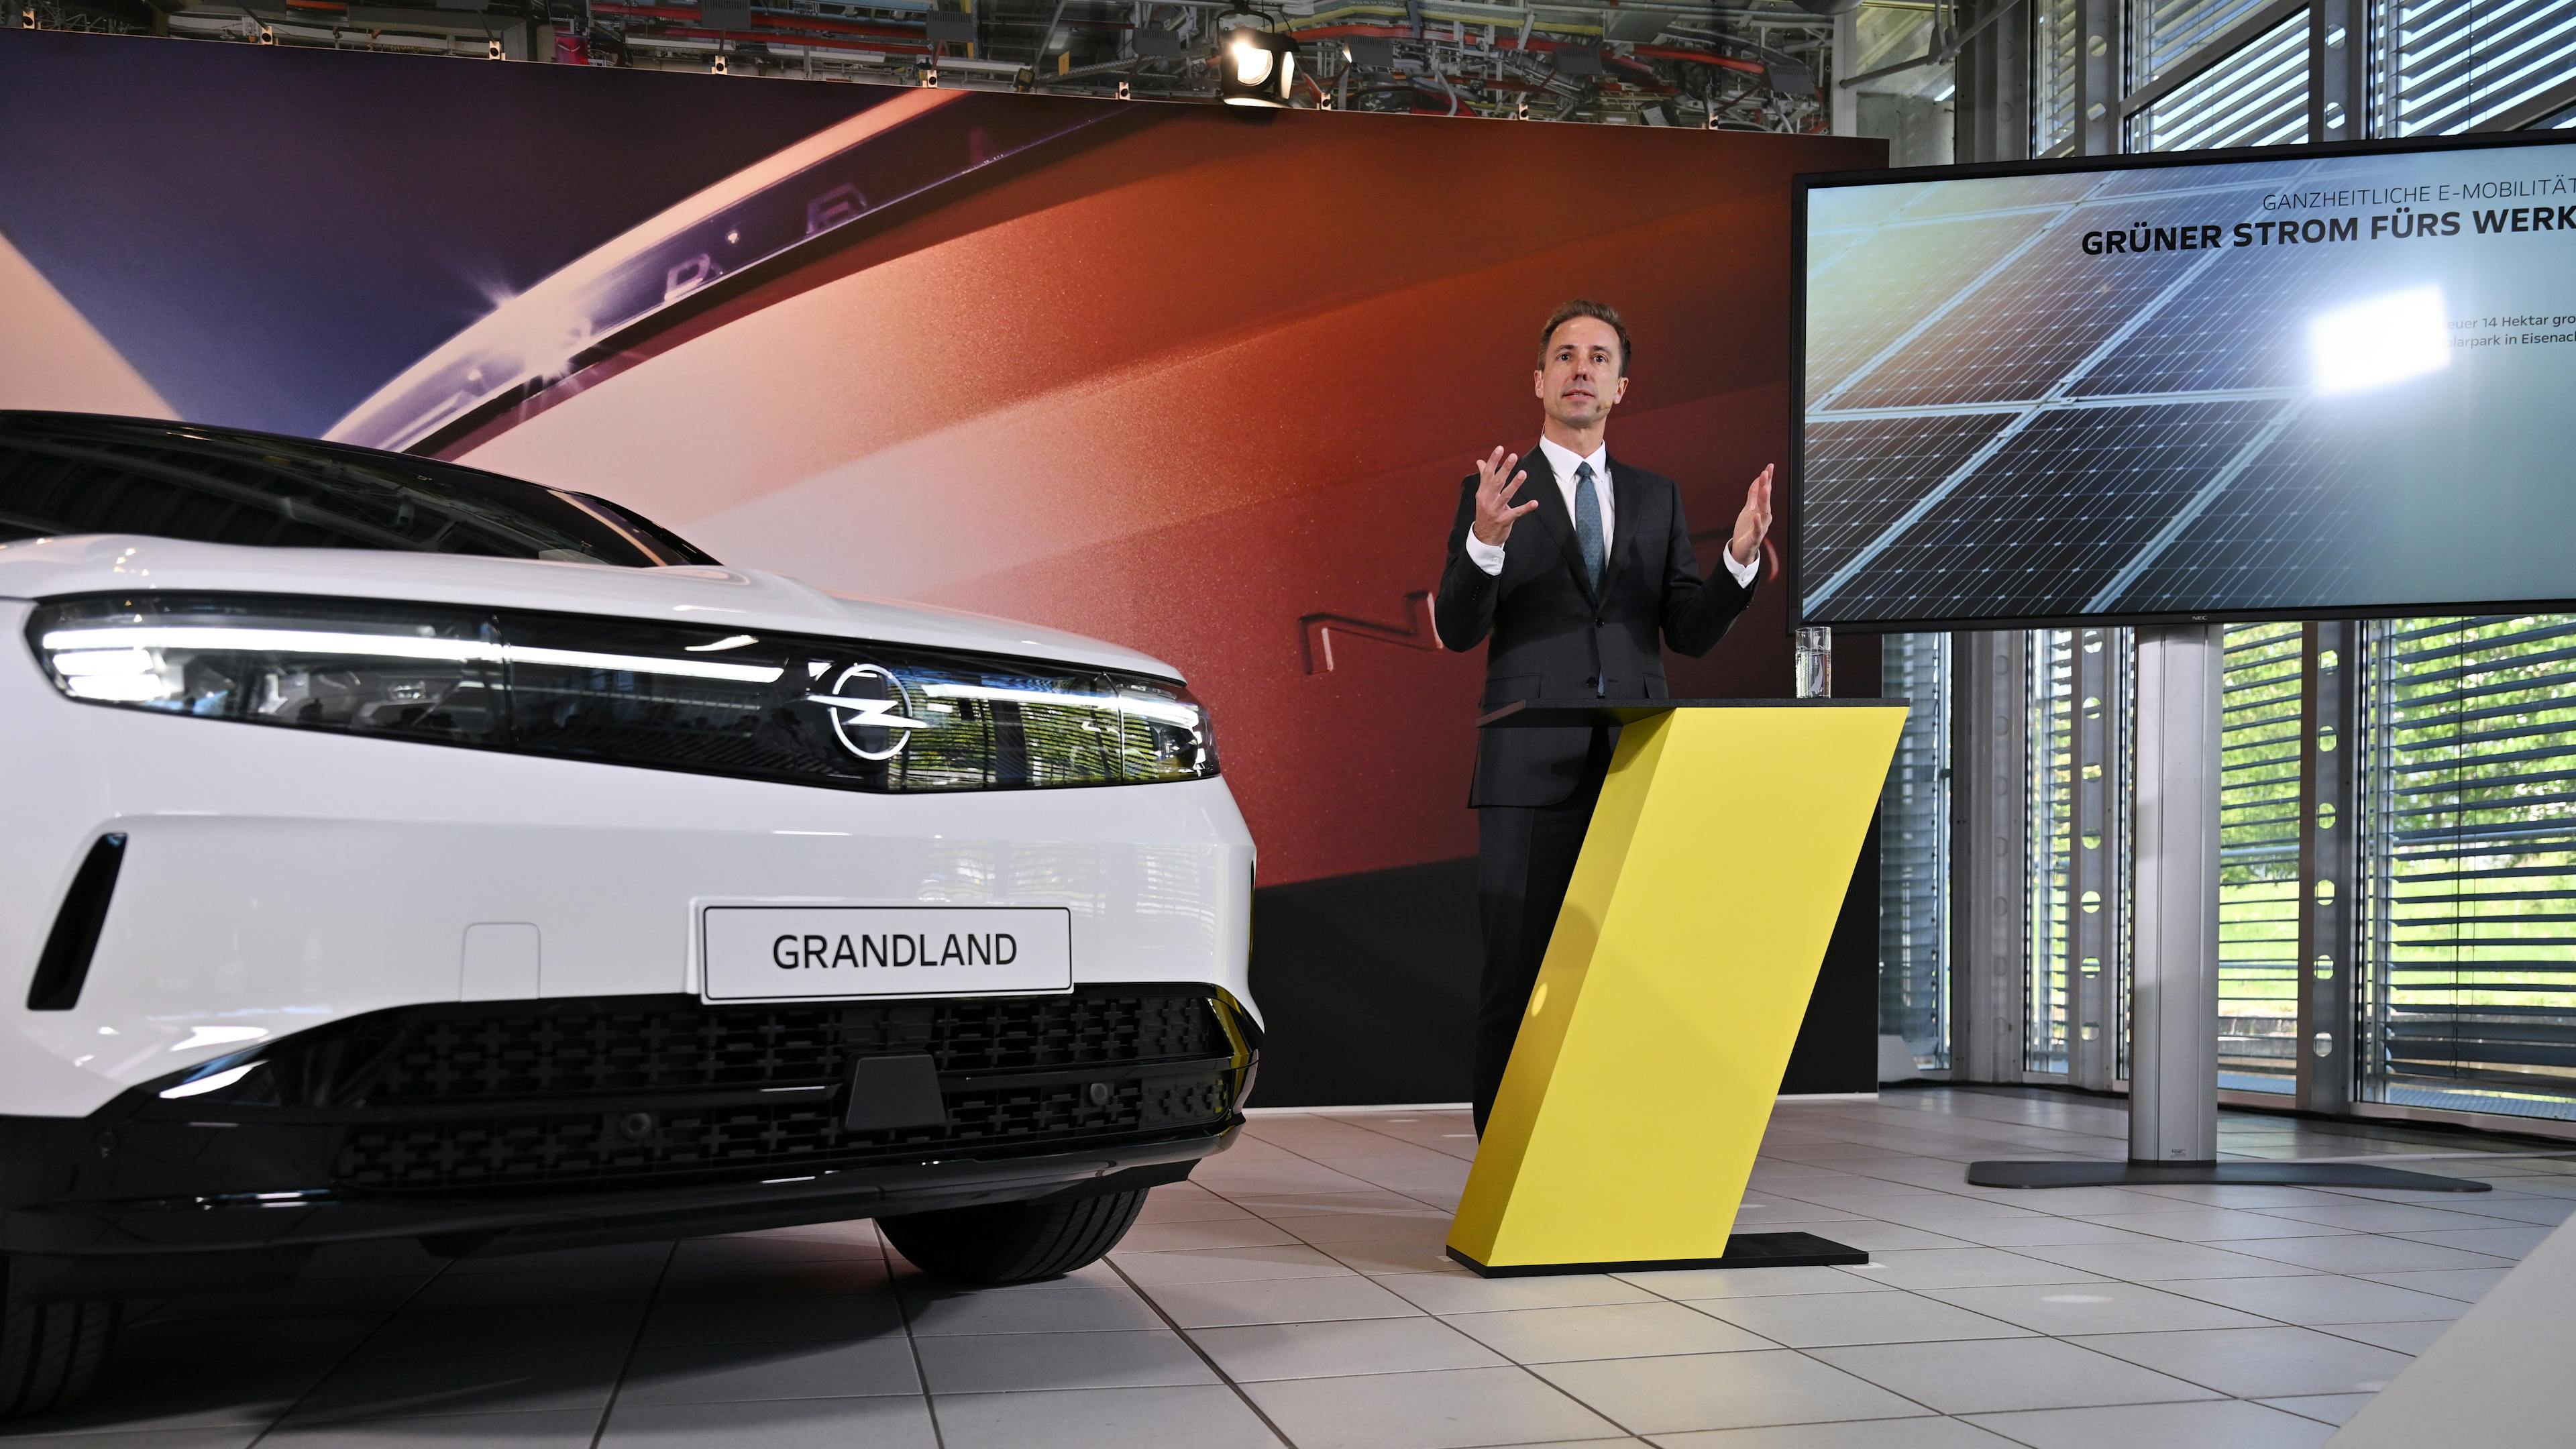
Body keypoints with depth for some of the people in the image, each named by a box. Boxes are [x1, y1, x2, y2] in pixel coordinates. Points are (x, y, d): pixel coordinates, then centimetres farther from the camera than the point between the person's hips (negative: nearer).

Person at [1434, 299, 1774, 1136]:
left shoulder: (1656, 497, 14)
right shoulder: (1491, 492, 4)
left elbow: (1691, 634, 8)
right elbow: (1459, 629, -7)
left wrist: (1740, 558, -10)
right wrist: (1485, 541, -25)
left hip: (1637, 767, 3)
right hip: (1532, 771, -3)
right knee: (1517, 978, 0)